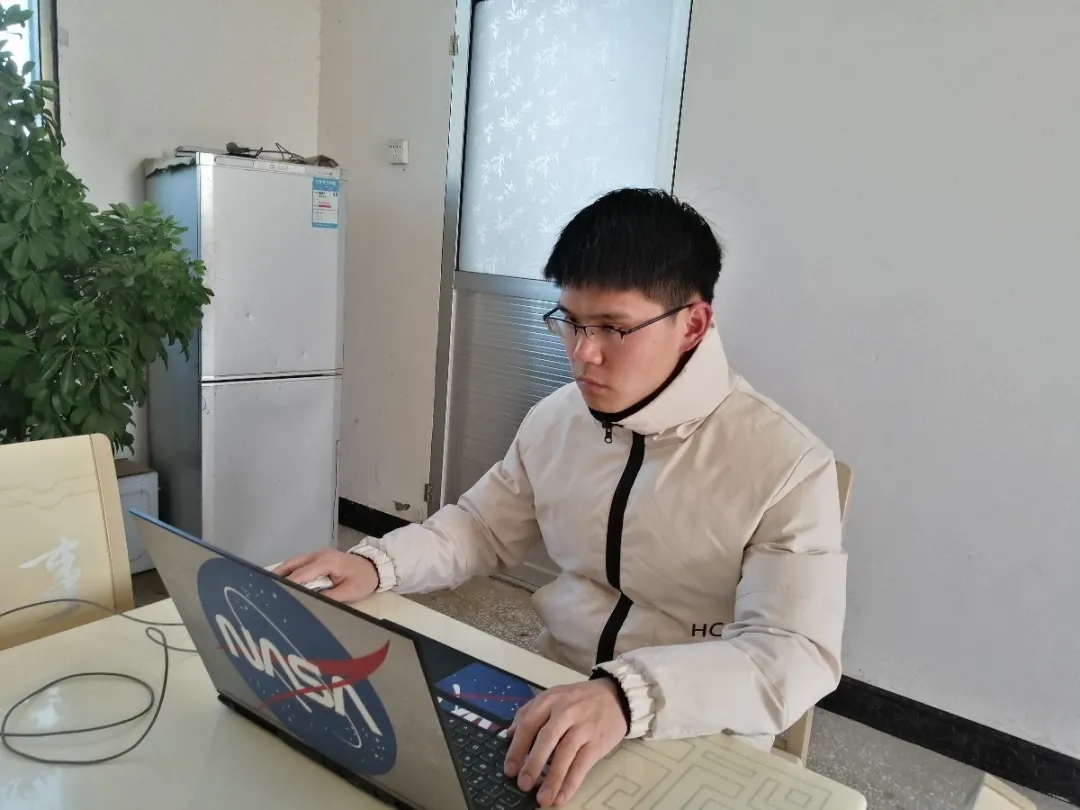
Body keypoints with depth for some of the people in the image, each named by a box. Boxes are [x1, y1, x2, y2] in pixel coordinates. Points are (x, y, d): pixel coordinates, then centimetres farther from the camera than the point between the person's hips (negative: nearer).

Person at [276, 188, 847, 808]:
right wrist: (375, 563, -8)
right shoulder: (556, 419, -1)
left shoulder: (788, 468, -18)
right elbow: (483, 528, 10)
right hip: (553, 703, 5)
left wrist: (627, 695, -40)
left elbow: (798, 656, -24)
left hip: (698, 745, -4)